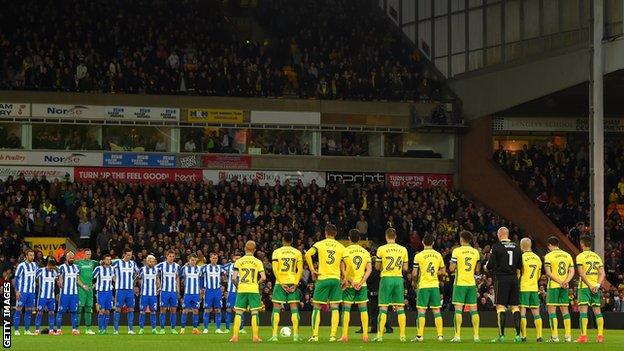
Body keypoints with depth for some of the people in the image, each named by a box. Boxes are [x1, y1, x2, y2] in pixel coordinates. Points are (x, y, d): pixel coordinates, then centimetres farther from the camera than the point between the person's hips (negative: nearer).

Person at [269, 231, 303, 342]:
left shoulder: (277, 252, 0)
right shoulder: (297, 253, 4)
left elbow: (275, 269, -7)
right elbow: (300, 270, -2)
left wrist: (281, 283, -6)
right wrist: (295, 284, -3)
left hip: (280, 283, -1)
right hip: (293, 283, 1)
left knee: (276, 308, 3)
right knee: (294, 309, 4)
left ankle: (275, 335, -3)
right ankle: (295, 335, -1)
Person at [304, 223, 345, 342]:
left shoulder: (319, 244, 1)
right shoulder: (341, 247, 6)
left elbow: (308, 254, -14)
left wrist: (312, 270, -5)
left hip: (322, 278, -2)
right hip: (336, 279, 2)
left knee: (317, 307, 5)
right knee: (334, 308, 4)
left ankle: (315, 335, -1)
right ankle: (333, 335, -2)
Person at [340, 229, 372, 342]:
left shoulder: (345, 251, -4)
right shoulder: (365, 252, 6)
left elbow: (342, 269, -9)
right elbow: (369, 269, -2)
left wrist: (349, 281, -8)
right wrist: (361, 282, -8)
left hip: (349, 285, -2)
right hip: (362, 284, 2)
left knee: (346, 309, 2)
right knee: (363, 309, 8)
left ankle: (345, 335, -3)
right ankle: (365, 334, 4)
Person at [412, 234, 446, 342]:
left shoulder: (419, 256, -6)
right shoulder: (438, 255, 5)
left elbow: (414, 273, -6)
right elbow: (443, 271, 9)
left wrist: (414, 283, 12)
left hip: (423, 285, -3)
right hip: (435, 285, 3)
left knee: (421, 311, 0)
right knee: (436, 310, 7)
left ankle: (420, 335, -4)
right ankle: (440, 335, 5)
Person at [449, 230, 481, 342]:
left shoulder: (457, 251, -6)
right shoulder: (476, 252, 6)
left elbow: (451, 268, -8)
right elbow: (477, 270, 8)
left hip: (460, 283, -4)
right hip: (472, 283, 4)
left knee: (458, 309, -4)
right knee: (473, 310, 6)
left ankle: (457, 336, -9)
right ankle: (476, 335, 5)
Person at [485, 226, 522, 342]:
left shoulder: (497, 247, -7)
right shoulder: (516, 247, 9)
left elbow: (491, 265, -8)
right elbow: (520, 266, 11)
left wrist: (487, 267, 13)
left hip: (502, 278, -5)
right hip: (514, 278, 5)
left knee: (501, 306, -3)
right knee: (515, 307, 7)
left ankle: (501, 335, -7)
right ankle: (518, 335, 3)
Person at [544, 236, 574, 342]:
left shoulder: (549, 256, -5)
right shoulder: (567, 255, 11)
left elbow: (548, 272, -13)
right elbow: (572, 272, 4)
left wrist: (560, 282, -13)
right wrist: (565, 282, -8)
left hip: (553, 286, -5)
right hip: (565, 287, 5)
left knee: (551, 310, 0)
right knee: (565, 310, 9)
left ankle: (555, 336, -6)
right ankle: (568, 336, 6)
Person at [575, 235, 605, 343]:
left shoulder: (580, 256, -6)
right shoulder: (597, 256, 11)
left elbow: (581, 273, -14)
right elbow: (602, 274, 5)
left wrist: (590, 286, -13)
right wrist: (597, 285, -3)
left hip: (585, 286, -5)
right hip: (596, 287, 5)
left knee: (583, 310, -6)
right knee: (597, 311, 7)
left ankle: (583, 335, -12)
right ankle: (600, 335, 5)